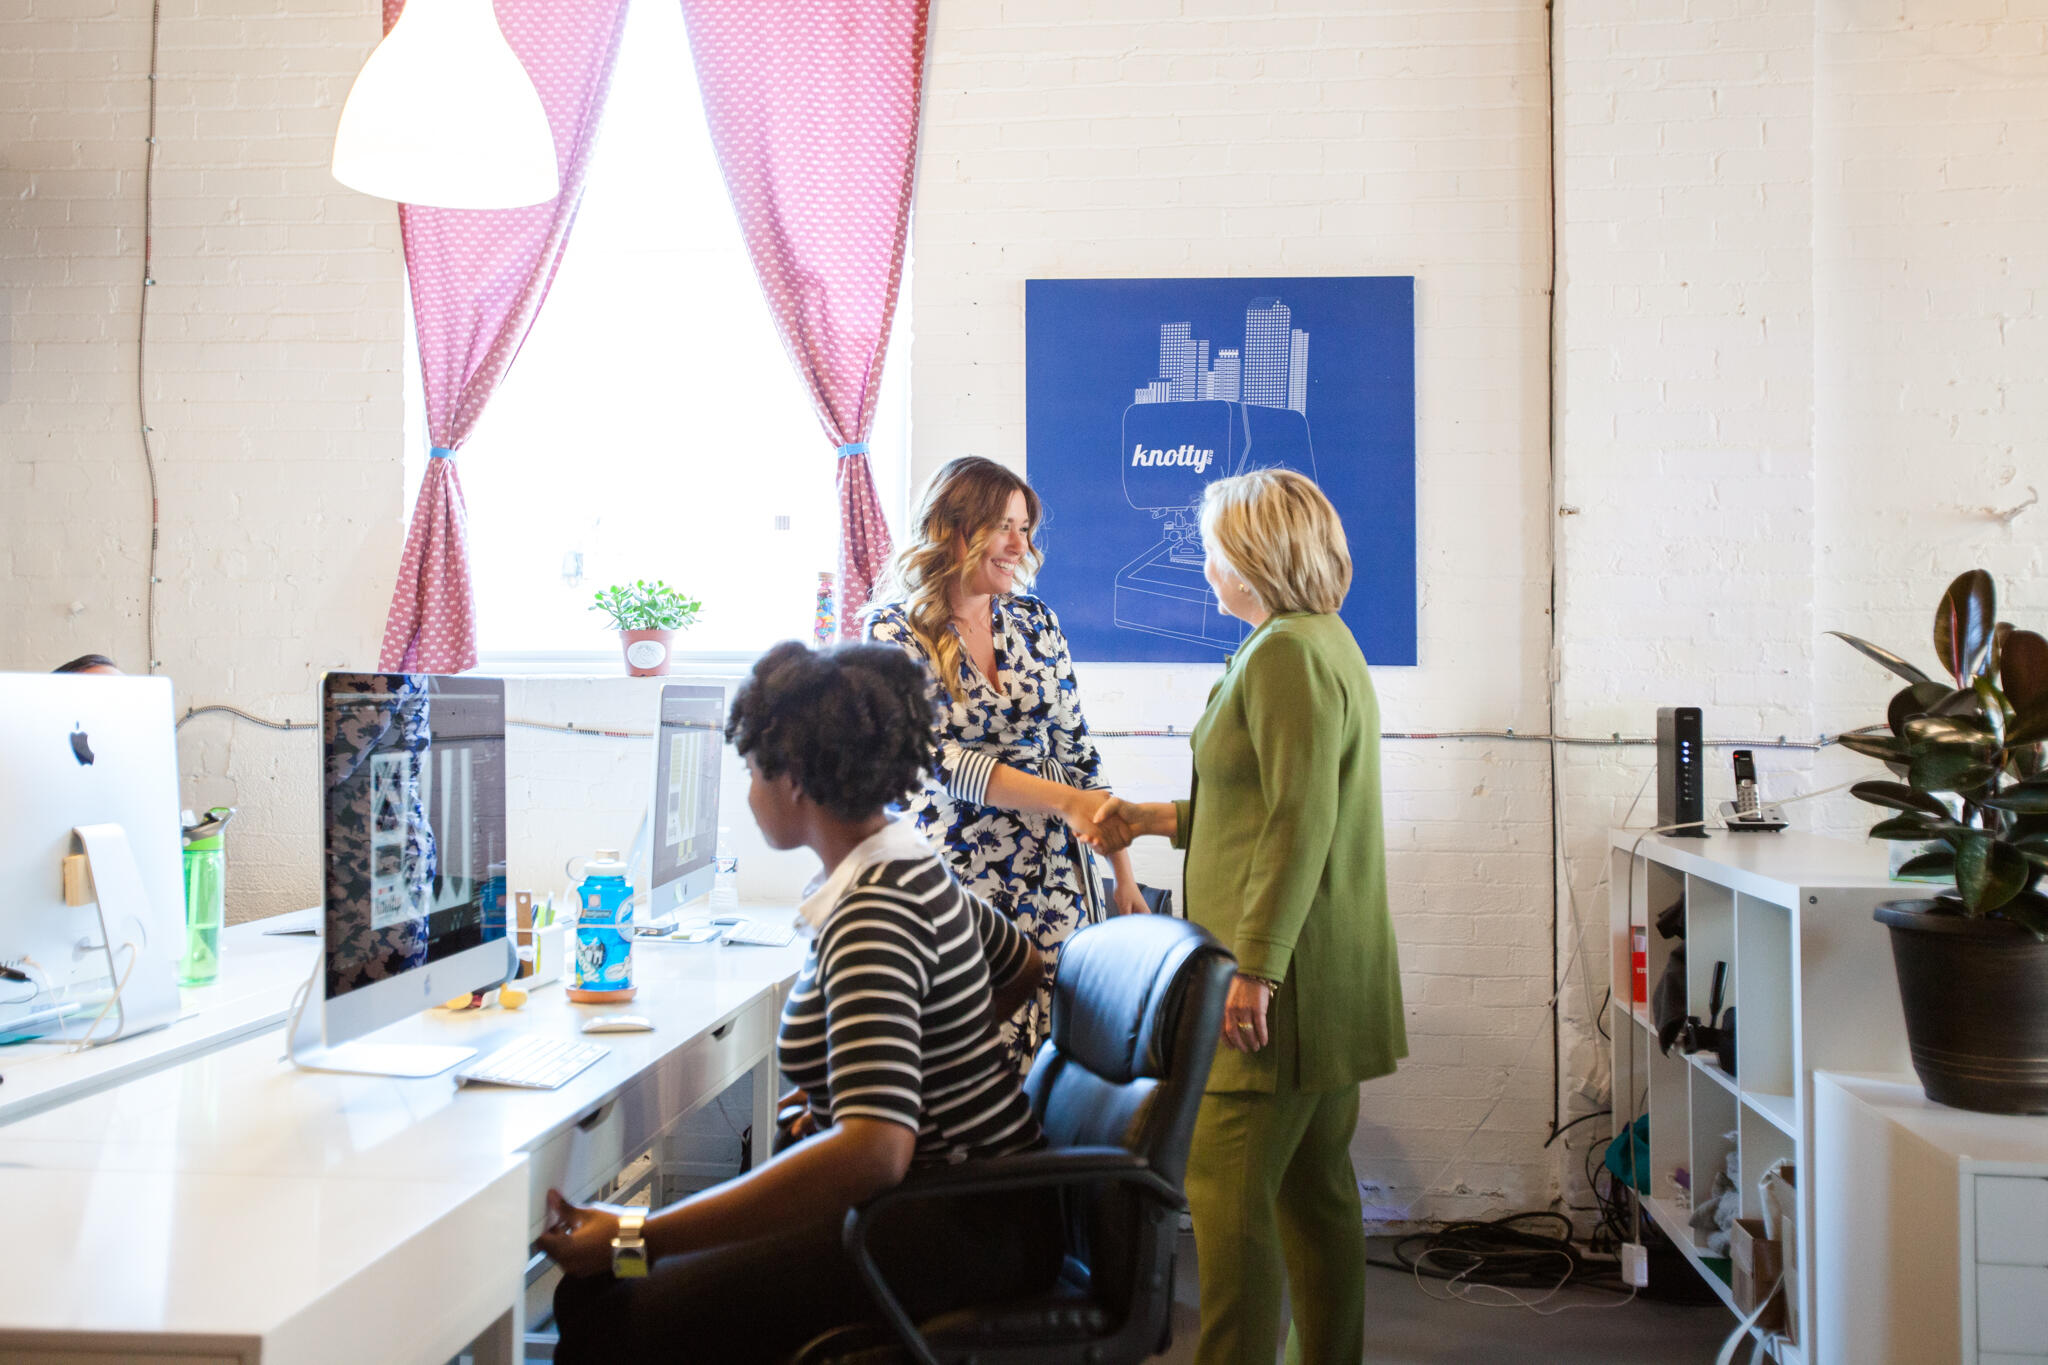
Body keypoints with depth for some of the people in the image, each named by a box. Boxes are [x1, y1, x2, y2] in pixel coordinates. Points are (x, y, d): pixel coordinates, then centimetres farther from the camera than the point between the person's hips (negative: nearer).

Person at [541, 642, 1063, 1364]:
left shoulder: (873, 918, -22)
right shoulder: (912, 865, 6)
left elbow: (873, 1151, -35)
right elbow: (1021, 968, 25)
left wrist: (637, 1239, -33)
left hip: (965, 1227, -9)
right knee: (592, 1288, 1)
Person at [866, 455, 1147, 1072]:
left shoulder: (1034, 620, 9)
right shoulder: (896, 632, -3)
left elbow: (1075, 749, 12)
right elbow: (939, 760, -13)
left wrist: (1123, 874, 9)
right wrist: (1065, 800, -22)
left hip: (1056, 877, 4)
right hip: (960, 880, -3)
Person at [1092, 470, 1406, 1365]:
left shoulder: (1286, 653, -14)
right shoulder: (1323, 643, 18)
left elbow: (1301, 821, -22)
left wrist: (1254, 969, -23)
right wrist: (1158, 819, 22)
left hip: (1285, 985, -10)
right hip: (1322, 985, 10)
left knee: (1227, 1188, -7)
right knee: (1315, 1186, 14)